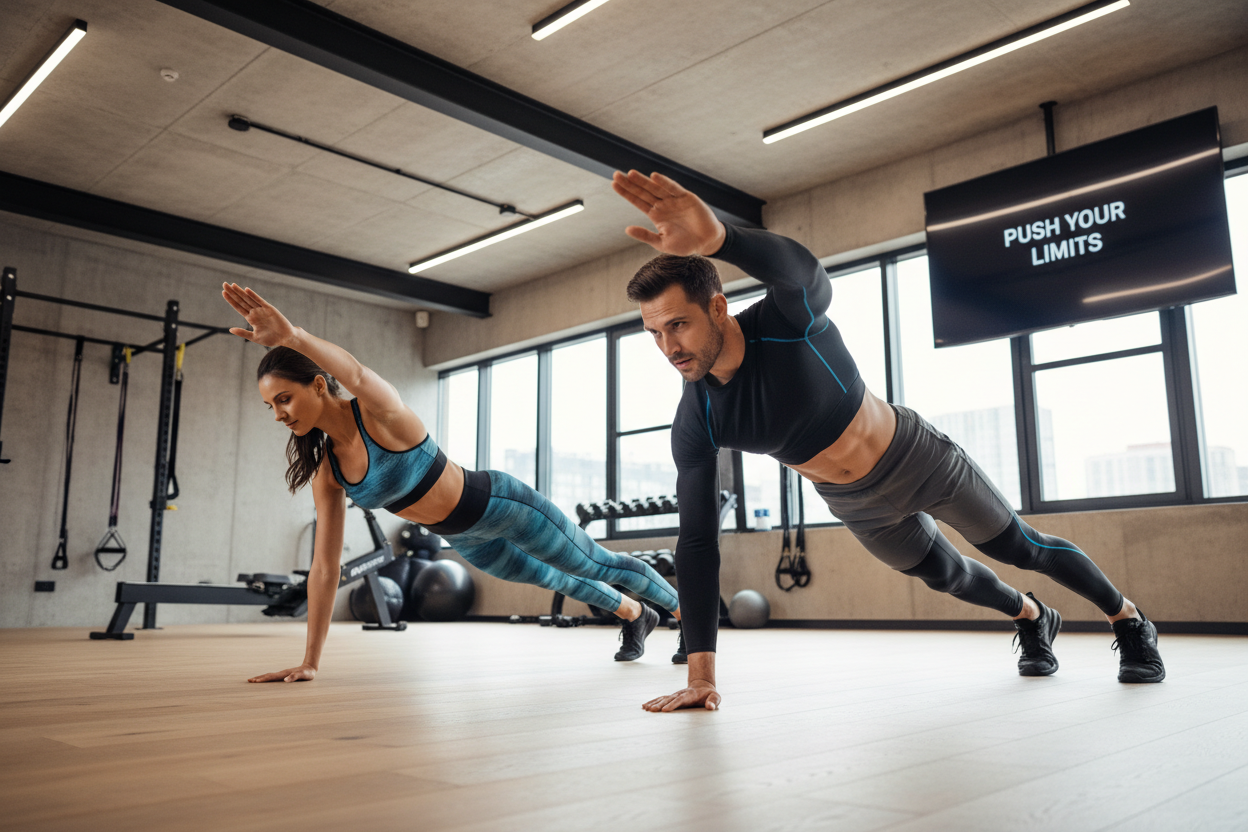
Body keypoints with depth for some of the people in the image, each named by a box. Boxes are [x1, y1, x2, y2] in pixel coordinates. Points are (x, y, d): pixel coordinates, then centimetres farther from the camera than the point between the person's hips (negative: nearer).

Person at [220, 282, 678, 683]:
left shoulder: (379, 411, -29)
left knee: (598, 566, 13)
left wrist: (292, 336, -74)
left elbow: (354, 372, -55)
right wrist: (309, 662, -10)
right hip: (465, 539, 8)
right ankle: (634, 614, 57)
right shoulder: (326, 472, -10)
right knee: (554, 579, 29)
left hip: (499, 503, -7)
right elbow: (324, 568, -9)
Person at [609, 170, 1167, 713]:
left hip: (921, 461, -4)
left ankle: (1130, 623, 40)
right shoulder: (695, 423, -23)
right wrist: (700, 676, -28)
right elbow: (697, 542, -24)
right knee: (948, 576, 25)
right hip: (857, 508, 4)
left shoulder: (789, 322, -33)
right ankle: (1032, 619, 58)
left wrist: (715, 236, -83)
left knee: (1022, 549, 12)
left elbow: (801, 271, -59)